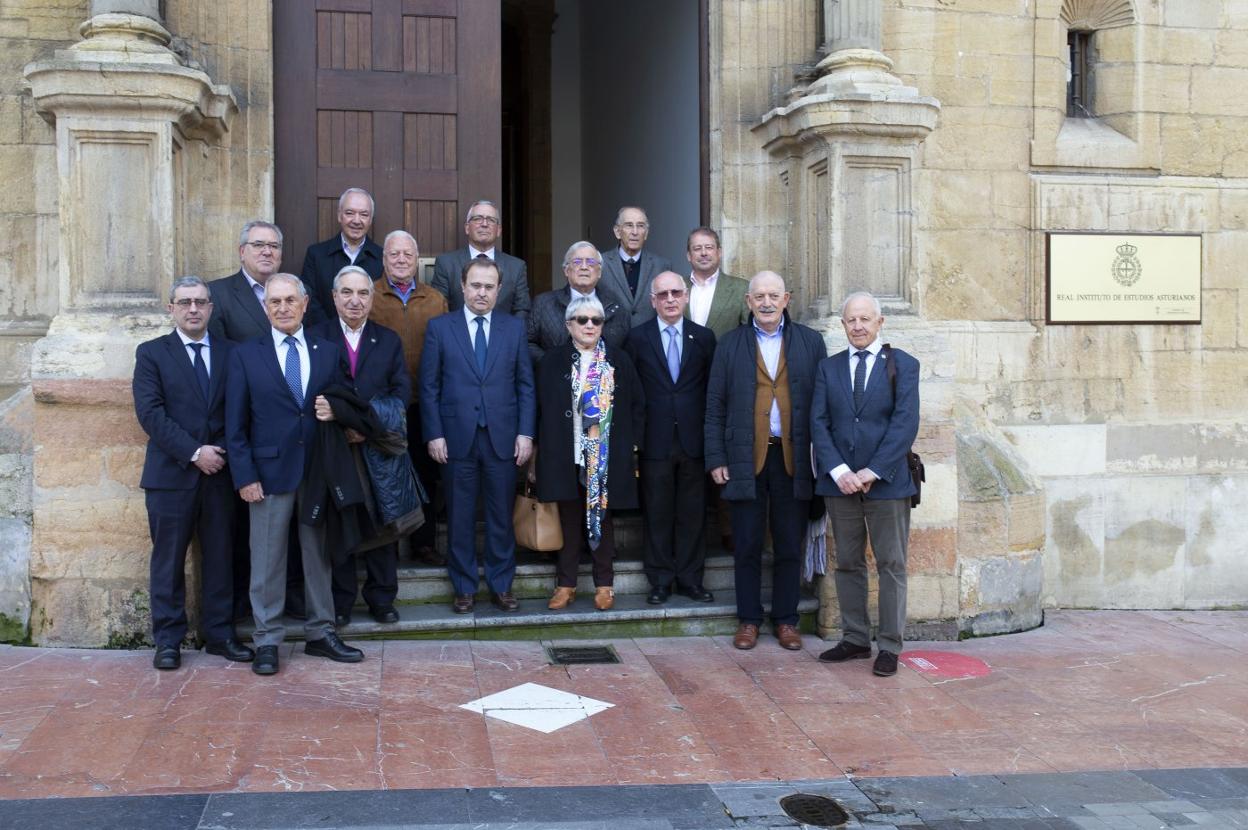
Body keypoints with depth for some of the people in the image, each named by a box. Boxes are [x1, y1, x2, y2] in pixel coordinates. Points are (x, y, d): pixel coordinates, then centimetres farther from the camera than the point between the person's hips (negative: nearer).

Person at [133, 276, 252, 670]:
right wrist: (194, 453, -14)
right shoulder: (151, 353, 2)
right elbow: (150, 413, -8)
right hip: (171, 473, -2)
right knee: (168, 560, 3)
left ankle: (220, 634, 17)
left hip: (219, 472, 2)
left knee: (220, 557, 8)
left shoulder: (229, 352, 9)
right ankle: (168, 640, 12)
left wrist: (222, 450, -6)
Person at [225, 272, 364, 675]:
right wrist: (244, 476, -8)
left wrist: (334, 412, -10)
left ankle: (320, 633, 21)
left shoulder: (328, 352, 8)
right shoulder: (245, 355, 2)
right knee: (267, 559, 3)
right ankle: (267, 640, 12)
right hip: (270, 471, -2)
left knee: (319, 554, 10)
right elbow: (235, 424, -1)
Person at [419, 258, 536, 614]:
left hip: (503, 438, 1)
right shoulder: (439, 327, 3)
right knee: (460, 518, 6)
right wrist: (434, 434, -4)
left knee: (502, 516, 7)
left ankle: (501, 586, 19)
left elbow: (525, 385, 7)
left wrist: (525, 433, -1)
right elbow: (429, 387, 2)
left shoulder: (514, 328, 7)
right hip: (457, 438, -1)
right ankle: (465, 588, 17)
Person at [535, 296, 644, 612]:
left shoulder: (619, 360, 4)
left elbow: (636, 406, 6)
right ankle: (566, 583, 15)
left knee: (601, 516, 8)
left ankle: (604, 583, 17)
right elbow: (542, 409, 3)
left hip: (607, 456, 0)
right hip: (566, 455, 0)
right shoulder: (552, 361, 4)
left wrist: (632, 444, 0)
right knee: (570, 519, 6)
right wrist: (545, 450, -2)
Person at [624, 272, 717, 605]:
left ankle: (690, 579, 17)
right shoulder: (637, 338, 3)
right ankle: (661, 581, 14)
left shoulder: (704, 337, 7)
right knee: (657, 515, 4)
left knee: (692, 514, 6)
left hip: (694, 440, 1)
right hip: (655, 440, -1)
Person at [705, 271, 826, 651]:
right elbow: (715, 406, 5)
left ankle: (786, 620, 19)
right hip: (746, 459, 0)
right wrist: (715, 459, -2)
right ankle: (748, 620, 17)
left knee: (789, 546, 7)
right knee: (747, 546, 6)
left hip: (794, 460, 0)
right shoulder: (730, 345, 6)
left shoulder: (810, 343, 7)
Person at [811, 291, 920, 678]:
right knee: (848, 564, 9)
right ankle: (855, 639, 19)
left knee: (891, 566, 2)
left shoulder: (903, 365, 1)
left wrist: (872, 471, -15)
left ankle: (889, 646, 9)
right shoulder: (828, 368, 10)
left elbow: (905, 422, -8)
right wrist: (838, 470, -11)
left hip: (887, 482, -3)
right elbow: (818, 423, 3)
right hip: (839, 482, 3)